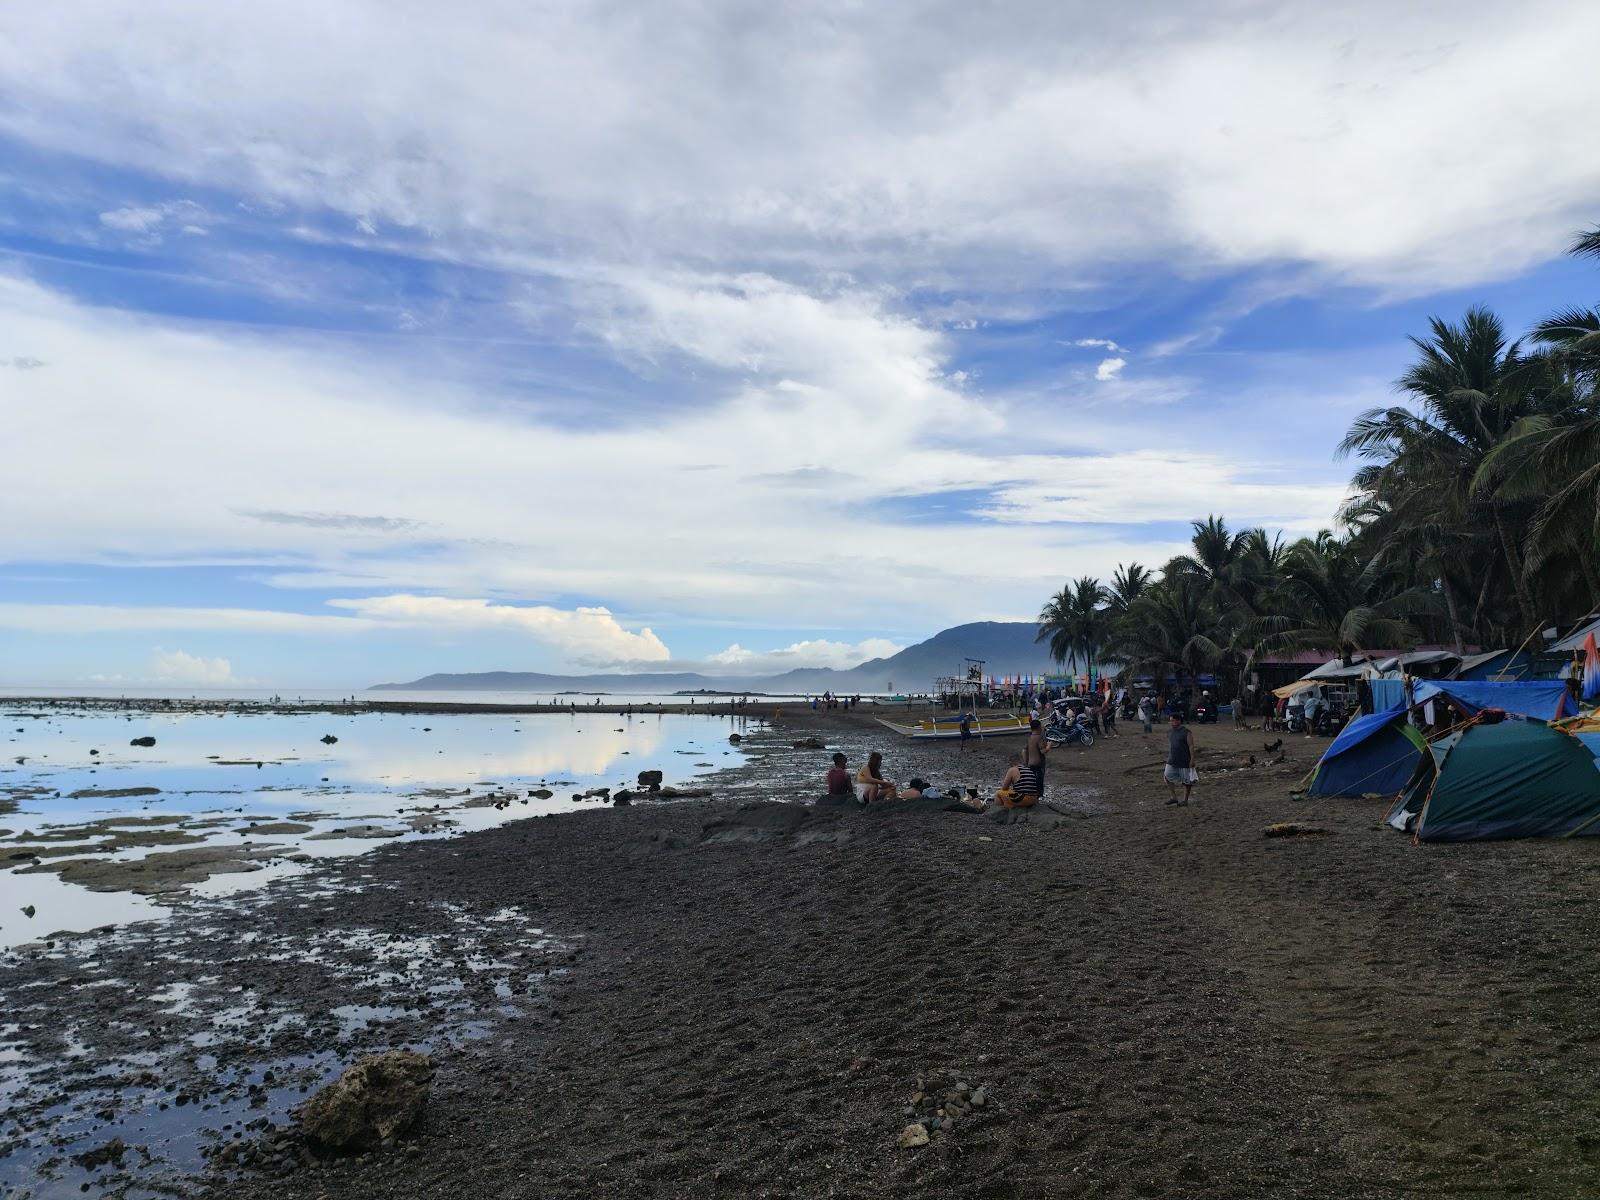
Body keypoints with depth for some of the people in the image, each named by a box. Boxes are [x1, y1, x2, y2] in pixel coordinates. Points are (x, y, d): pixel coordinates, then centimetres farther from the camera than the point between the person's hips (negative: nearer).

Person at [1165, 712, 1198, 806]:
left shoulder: (1187, 732, -12)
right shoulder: (1169, 732, 8)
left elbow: (1191, 746, -13)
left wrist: (1192, 759, -16)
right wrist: (1168, 757, 17)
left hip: (1185, 761, -6)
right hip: (1172, 761, 6)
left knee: (1186, 781, 6)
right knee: (1168, 777, -3)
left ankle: (1185, 800, 19)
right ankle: (1173, 797, 6)